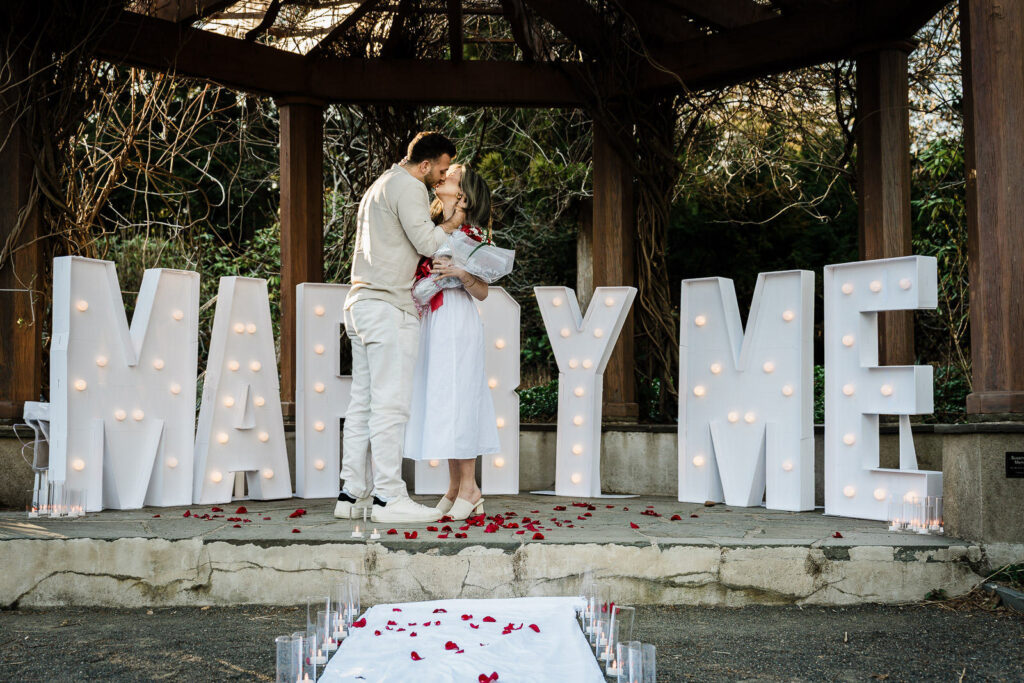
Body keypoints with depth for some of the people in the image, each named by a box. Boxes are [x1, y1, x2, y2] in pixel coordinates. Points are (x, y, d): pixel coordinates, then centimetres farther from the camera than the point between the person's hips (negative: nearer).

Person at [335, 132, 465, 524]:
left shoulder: (380, 186, 26)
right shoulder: (408, 186, -6)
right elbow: (426, 242, -13)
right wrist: (452, 223, 5)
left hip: (361, 303, 10)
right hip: (388, 307, -10)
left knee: (363, 404, 7)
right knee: (390, 405, -10)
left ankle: (353, 495, 7)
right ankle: (389, 497, -9)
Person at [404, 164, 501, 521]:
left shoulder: (470, 233, -4)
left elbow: (482, 292, -7)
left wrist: (460, 273, -24)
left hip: (457, 322, -7)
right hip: (432, 322, 7)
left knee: (455, 401, -7)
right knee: (439, 403, 7)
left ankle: (469, 489, -1)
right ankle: (455, 489, 13)